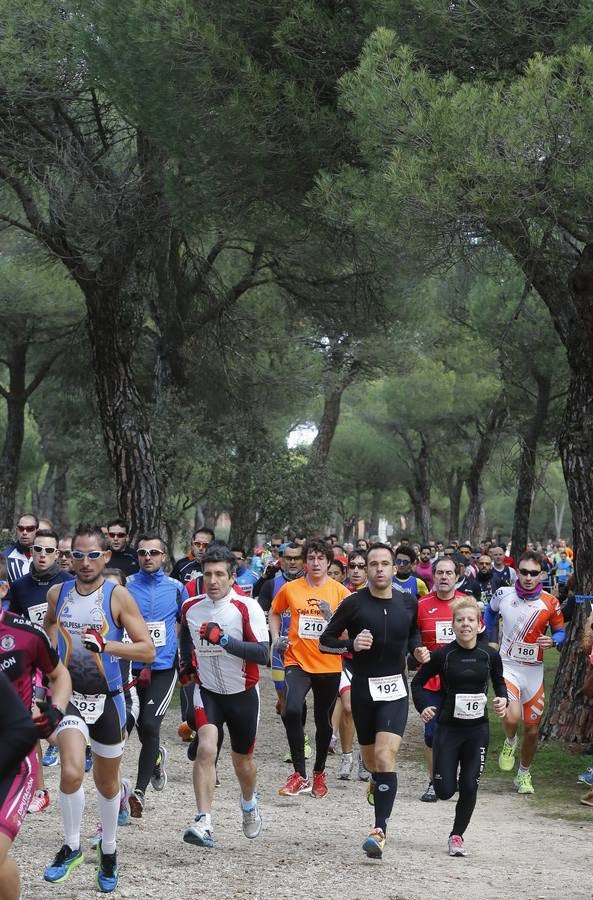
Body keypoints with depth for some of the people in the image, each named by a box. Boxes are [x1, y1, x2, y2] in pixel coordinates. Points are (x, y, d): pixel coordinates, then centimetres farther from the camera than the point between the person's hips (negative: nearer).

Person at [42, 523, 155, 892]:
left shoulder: (118, 596, -10)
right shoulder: (58, 593, 1)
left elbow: (148, 650, -14)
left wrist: (106, 645, -27)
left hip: (108, 698, -1)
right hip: (69, 695, 1)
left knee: (107, 783, 14)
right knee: (71, 773, -21)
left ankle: (108, 851, 35)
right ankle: (72, 848, -1)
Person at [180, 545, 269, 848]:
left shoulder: (247, 608, -18)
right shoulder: (190, 607, -3)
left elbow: (263, 653, -27)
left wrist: (225, 639, -35)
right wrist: (186, 660, 15)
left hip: (243, 695, -1)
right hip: (208, 692, 1)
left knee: (242, 760, 16)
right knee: (206, 749, -23)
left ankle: (249, 803, 48)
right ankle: (204, 823, -25)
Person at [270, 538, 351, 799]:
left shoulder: (340, 592, -3)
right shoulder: (290, 589, 2)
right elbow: (274, 612, 20)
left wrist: (331, 616, -19)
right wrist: (276, 638, 6)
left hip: (329, 665, 1)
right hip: (297, 661, -1)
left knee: (323, 721, 12)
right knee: (292, 710, -24)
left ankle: (319, 772, 34)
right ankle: (299, 775, -16)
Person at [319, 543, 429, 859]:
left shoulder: (408, 602, 1)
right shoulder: (354, 604, -6)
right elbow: (325, 641, -1)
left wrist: (417, 649, 1)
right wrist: (351, 644, -19)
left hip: (395, 689, -1)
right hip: (363, 687, 1)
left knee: (385, 756, -16)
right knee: (370, 757, 14)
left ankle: (380, 830, -17)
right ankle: (378, 780, 52)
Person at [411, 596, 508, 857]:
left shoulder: (489, 655, -2)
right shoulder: (443, 655, -8)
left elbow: (499, 682, 15)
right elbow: (418, 682, 3)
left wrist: (503, 700, -5)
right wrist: (423, 708, -14)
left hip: (478, 730, 1)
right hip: (448, 728, -1)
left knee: (469, 787, -4)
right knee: (445, 791, -4)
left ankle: (457, 835, 17)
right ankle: (447, 774, 34)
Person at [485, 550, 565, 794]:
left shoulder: (550, 603, -8)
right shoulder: (503, 595, -6)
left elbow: (560, 631, 4)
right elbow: (490, 612, 17)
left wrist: (553, 641, -18)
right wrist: (492, 641, 14)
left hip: (534, 671, 2)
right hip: (507, 666, -1)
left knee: (532, 730, 8)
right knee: (511, 717, -26)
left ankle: (524, 774, 32)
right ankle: (510, 742, 10)